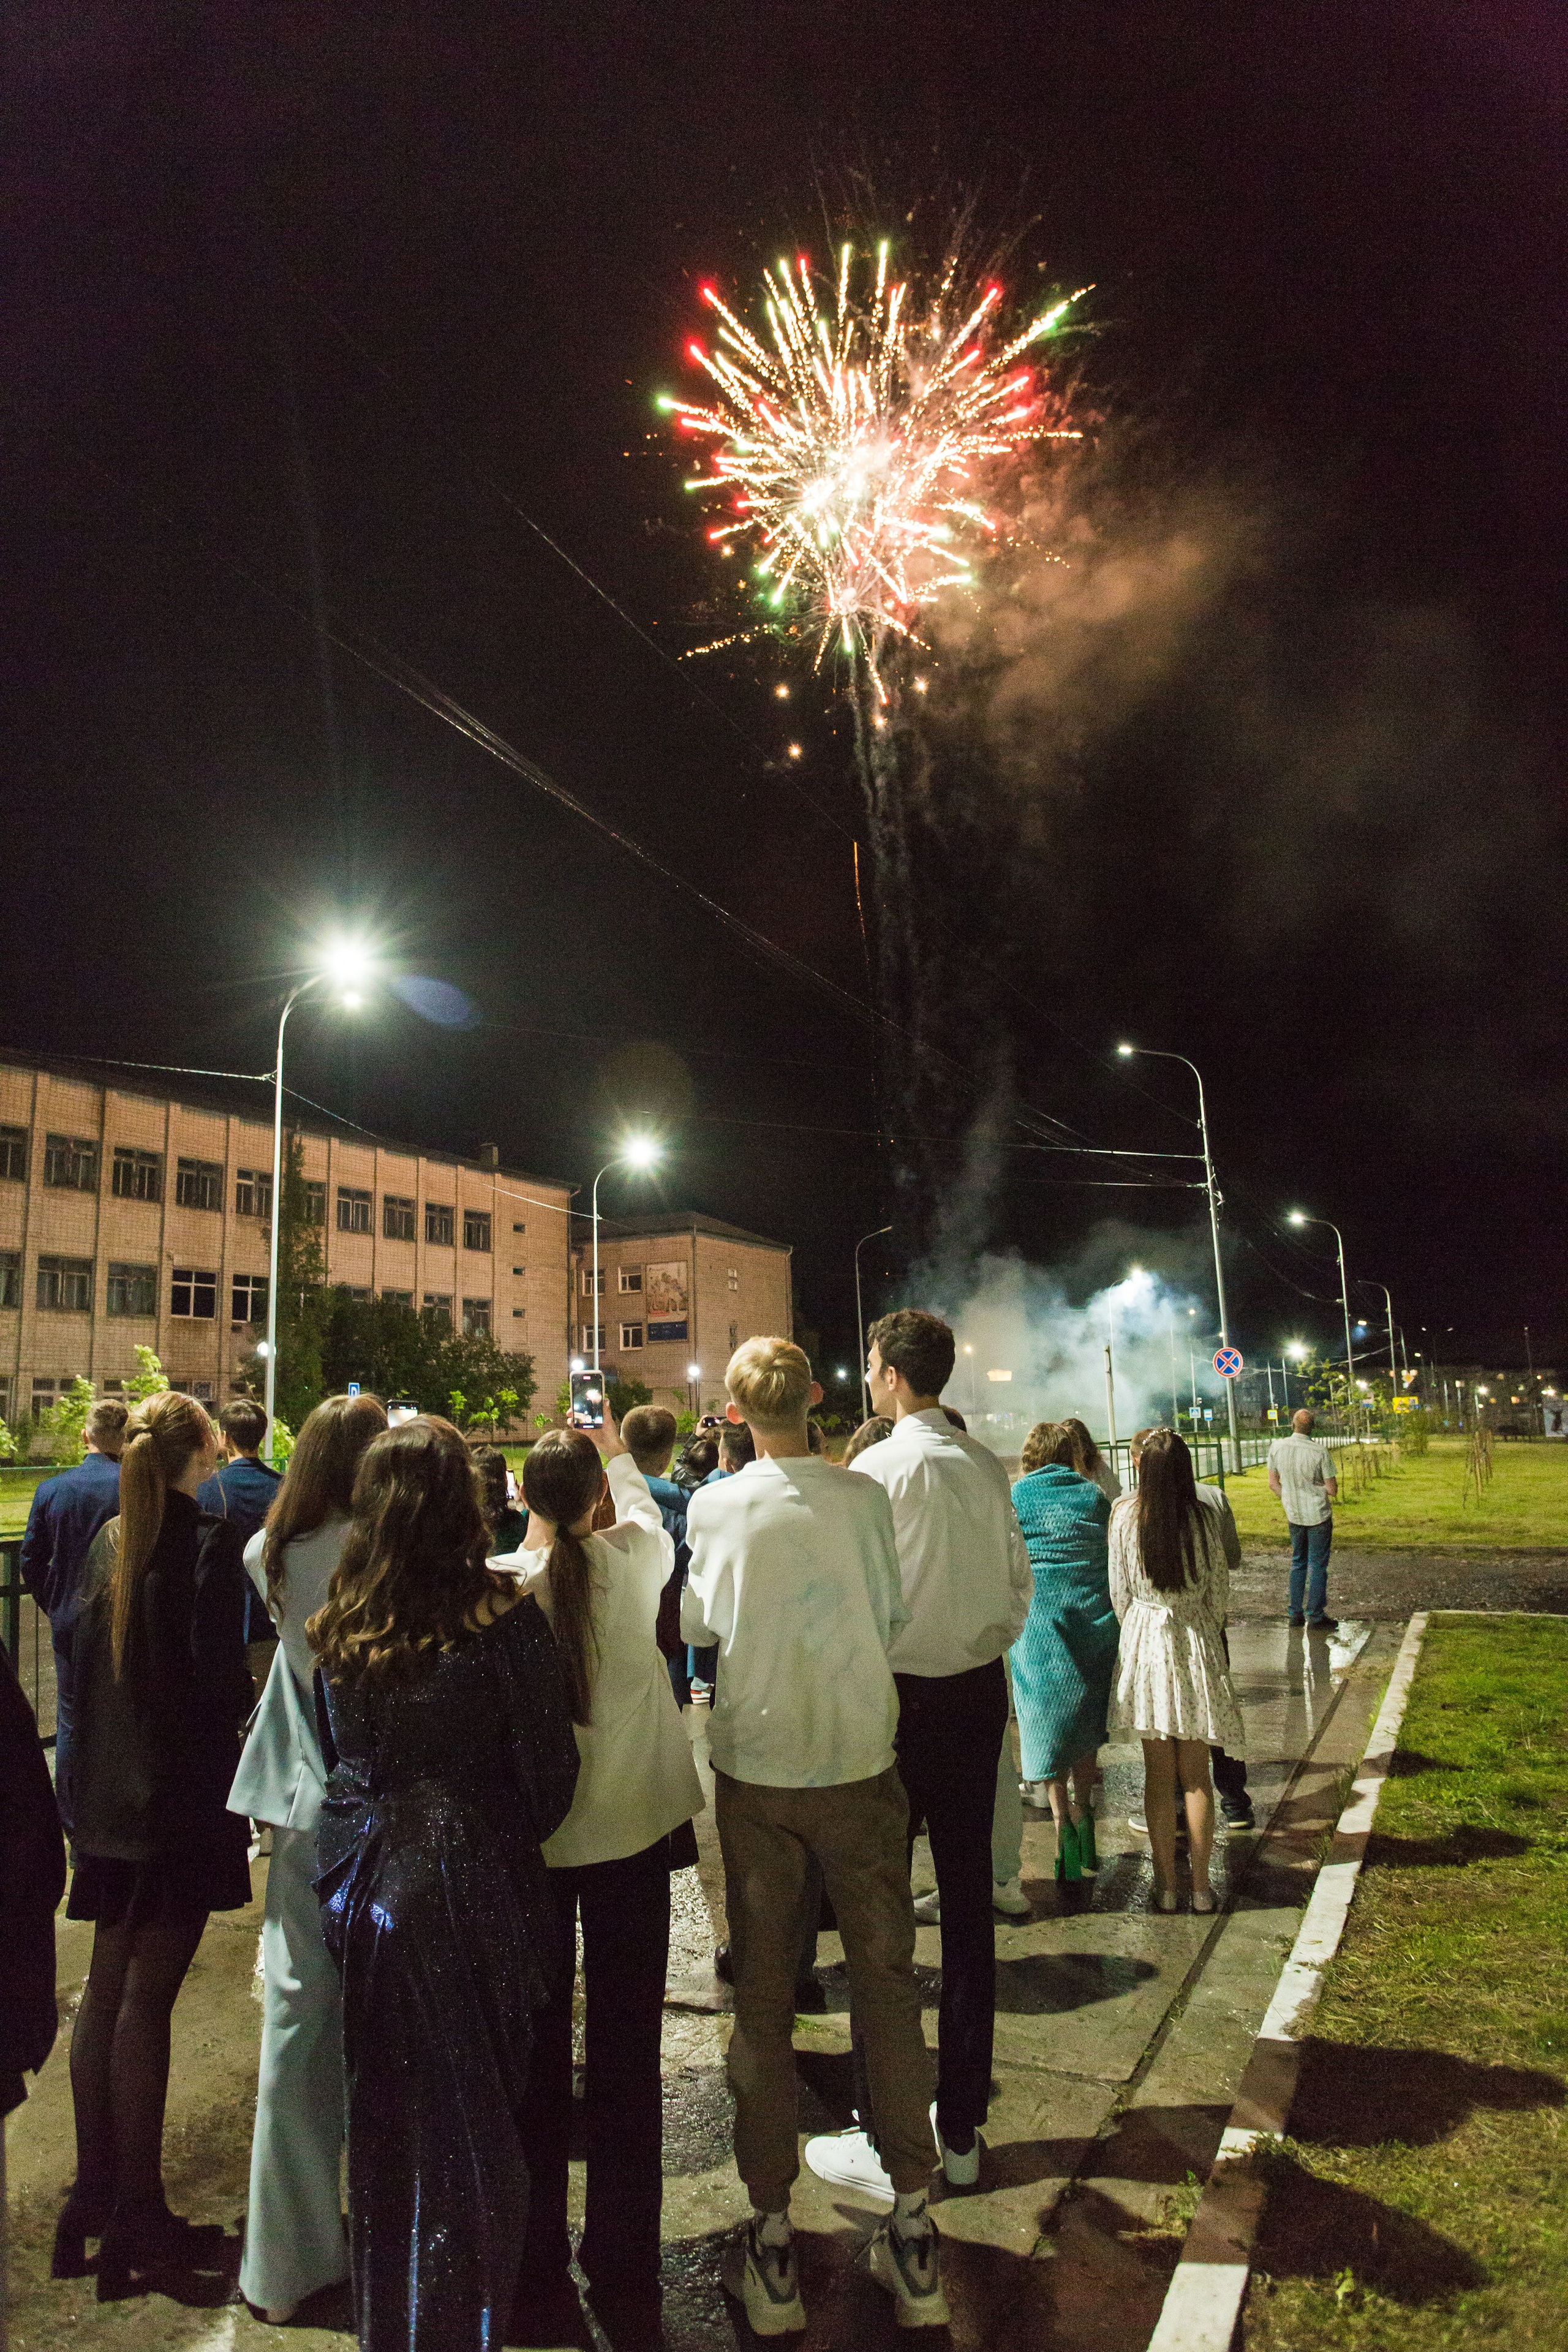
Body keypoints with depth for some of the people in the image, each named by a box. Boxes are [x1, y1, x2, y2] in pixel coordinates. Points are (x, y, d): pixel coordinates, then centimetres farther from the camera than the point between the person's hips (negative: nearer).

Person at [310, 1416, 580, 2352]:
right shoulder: (502, 1617, -17)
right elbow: (547, 1776, -11)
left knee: (383, 2127, 21)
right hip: (469, 1893, -5)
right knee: (470, 2130, 11)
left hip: (362, 1890, 5)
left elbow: (335, 1758, 10)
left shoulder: (338, 1623, -2)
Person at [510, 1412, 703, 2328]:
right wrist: (617, 1456, 28)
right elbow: (649, 1516, 11)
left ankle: (536, 2244, 31)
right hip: (631, 1825, 0)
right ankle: (622, 2253, 24)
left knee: (537, 2037, 16)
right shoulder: (634, 1562, -13)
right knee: (625, 2038, 13)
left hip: (528, 1836, 0)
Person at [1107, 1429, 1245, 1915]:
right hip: (1196, 1641, 0)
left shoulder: (1125, 1514, -8)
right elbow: (1220, 1588, -2)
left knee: (1158, 1774, 8)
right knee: (1196, 1773, 10)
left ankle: (1166, 1884, 13)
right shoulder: (1204, 1515, -9)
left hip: (1144, 1640, 0)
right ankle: (1201, 1885, 14)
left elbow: (1119, 1589, -1)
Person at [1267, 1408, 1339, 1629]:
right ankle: (1316, 1616, 10)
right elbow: (1332, 1490, -12)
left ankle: (1296, 1613, 21)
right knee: (1318, 1565, 6)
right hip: (1319, 1516, -4)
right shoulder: (1320, 1452, -18)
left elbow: (1273, 1484, 3)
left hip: (1294, 1516, 4)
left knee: (1298, 1563, 18)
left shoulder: (1277, 1447, -6)